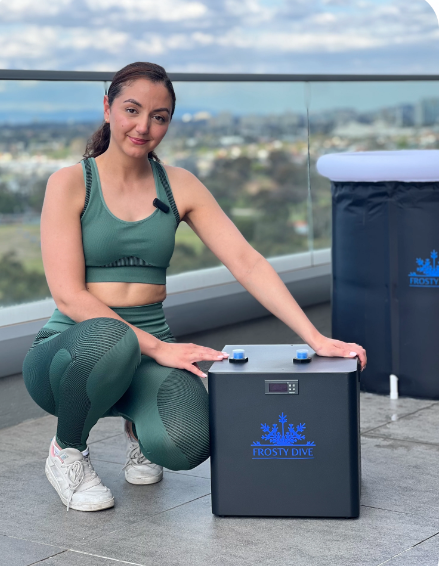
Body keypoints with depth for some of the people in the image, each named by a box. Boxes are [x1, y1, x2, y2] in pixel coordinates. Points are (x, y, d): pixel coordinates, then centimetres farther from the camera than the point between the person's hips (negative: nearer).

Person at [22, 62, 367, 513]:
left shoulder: (179, 186, 7)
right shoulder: (70, 183, -5)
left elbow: (247, 263, 0)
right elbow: (68, 295, -13)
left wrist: (314, 338, -11)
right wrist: (158, 347, -22)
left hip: (150, 352, 2)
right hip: (69, 351, -2)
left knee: (186, 444, -31)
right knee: (108, 339, -40)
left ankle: (139, 425, 9)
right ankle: (66, 450, -8)